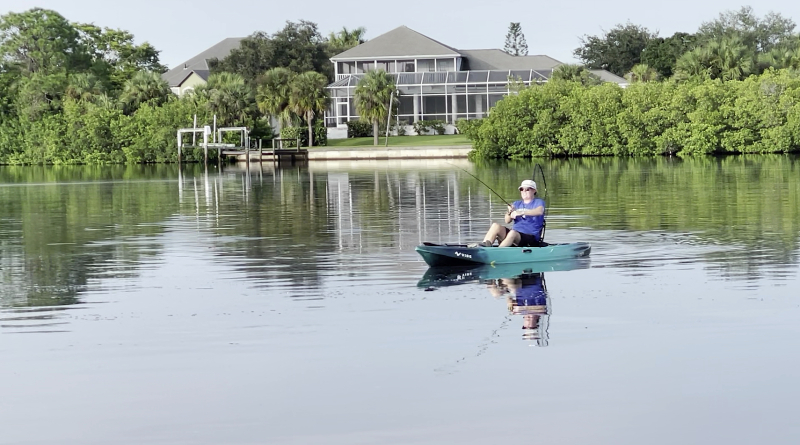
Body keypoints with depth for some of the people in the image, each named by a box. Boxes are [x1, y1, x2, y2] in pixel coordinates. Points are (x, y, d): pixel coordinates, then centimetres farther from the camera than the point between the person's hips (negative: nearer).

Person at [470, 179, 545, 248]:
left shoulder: (539, 202, 4)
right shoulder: (517, 204, 22)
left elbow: (540, 211, -23)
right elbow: (507, 221, 10)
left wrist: (522, 212, -34)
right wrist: (509, 213, -14)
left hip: (531, 238, -6)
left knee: (512, 233, -37)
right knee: (495, 226, -16)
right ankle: (484, 245, -35)